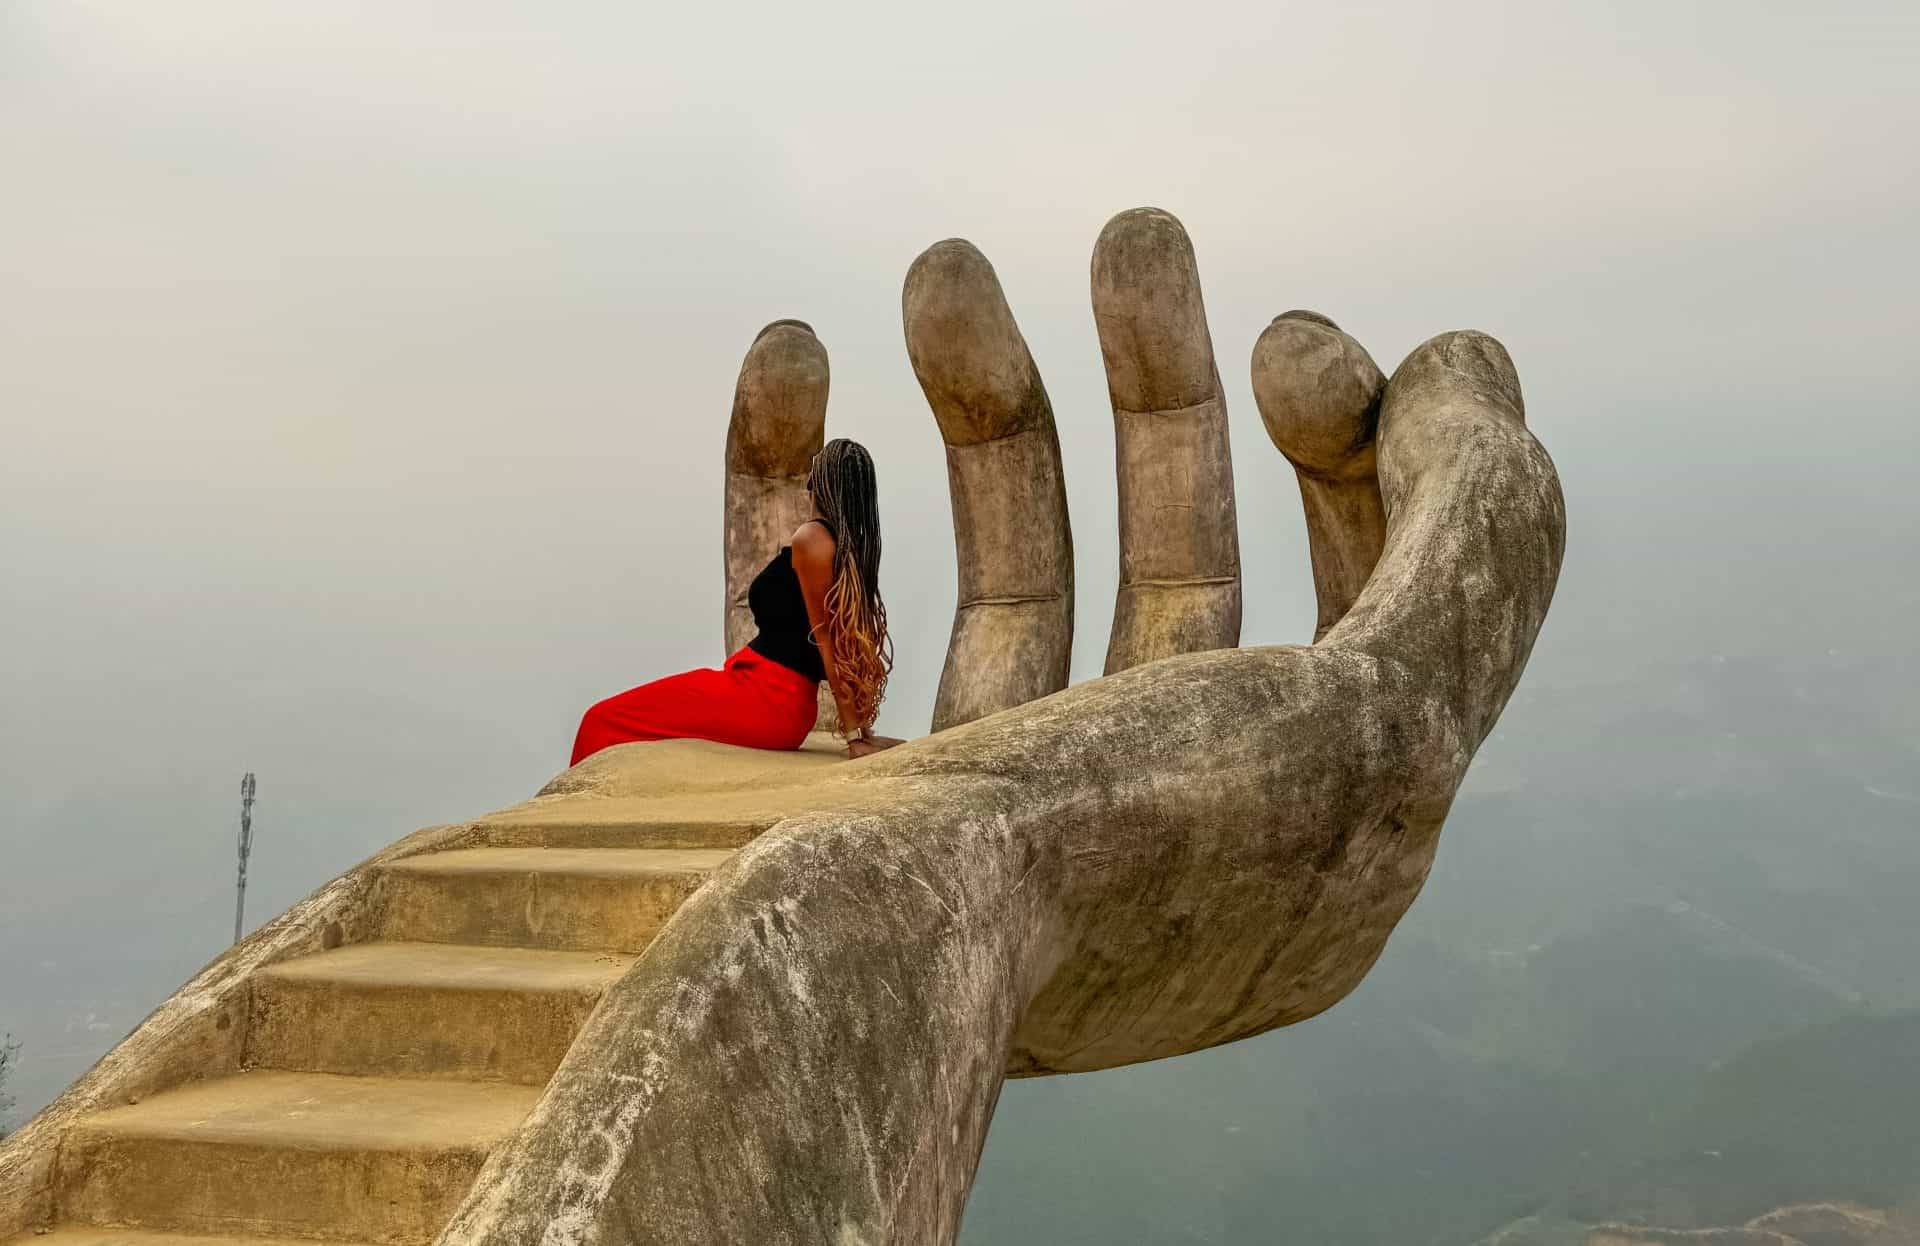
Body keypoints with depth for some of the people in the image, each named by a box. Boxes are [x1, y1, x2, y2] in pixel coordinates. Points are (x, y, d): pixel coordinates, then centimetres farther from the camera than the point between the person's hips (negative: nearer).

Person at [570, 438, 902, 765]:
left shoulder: (811, 538, -13)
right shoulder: (850, 545, 11)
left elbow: (826, 638, -14)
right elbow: (851, 643, 13)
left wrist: (854, 733, -14)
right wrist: (861, 729, 16)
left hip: (765, 698, -9)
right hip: (790, 706, 9)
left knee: (605, 721, -3)